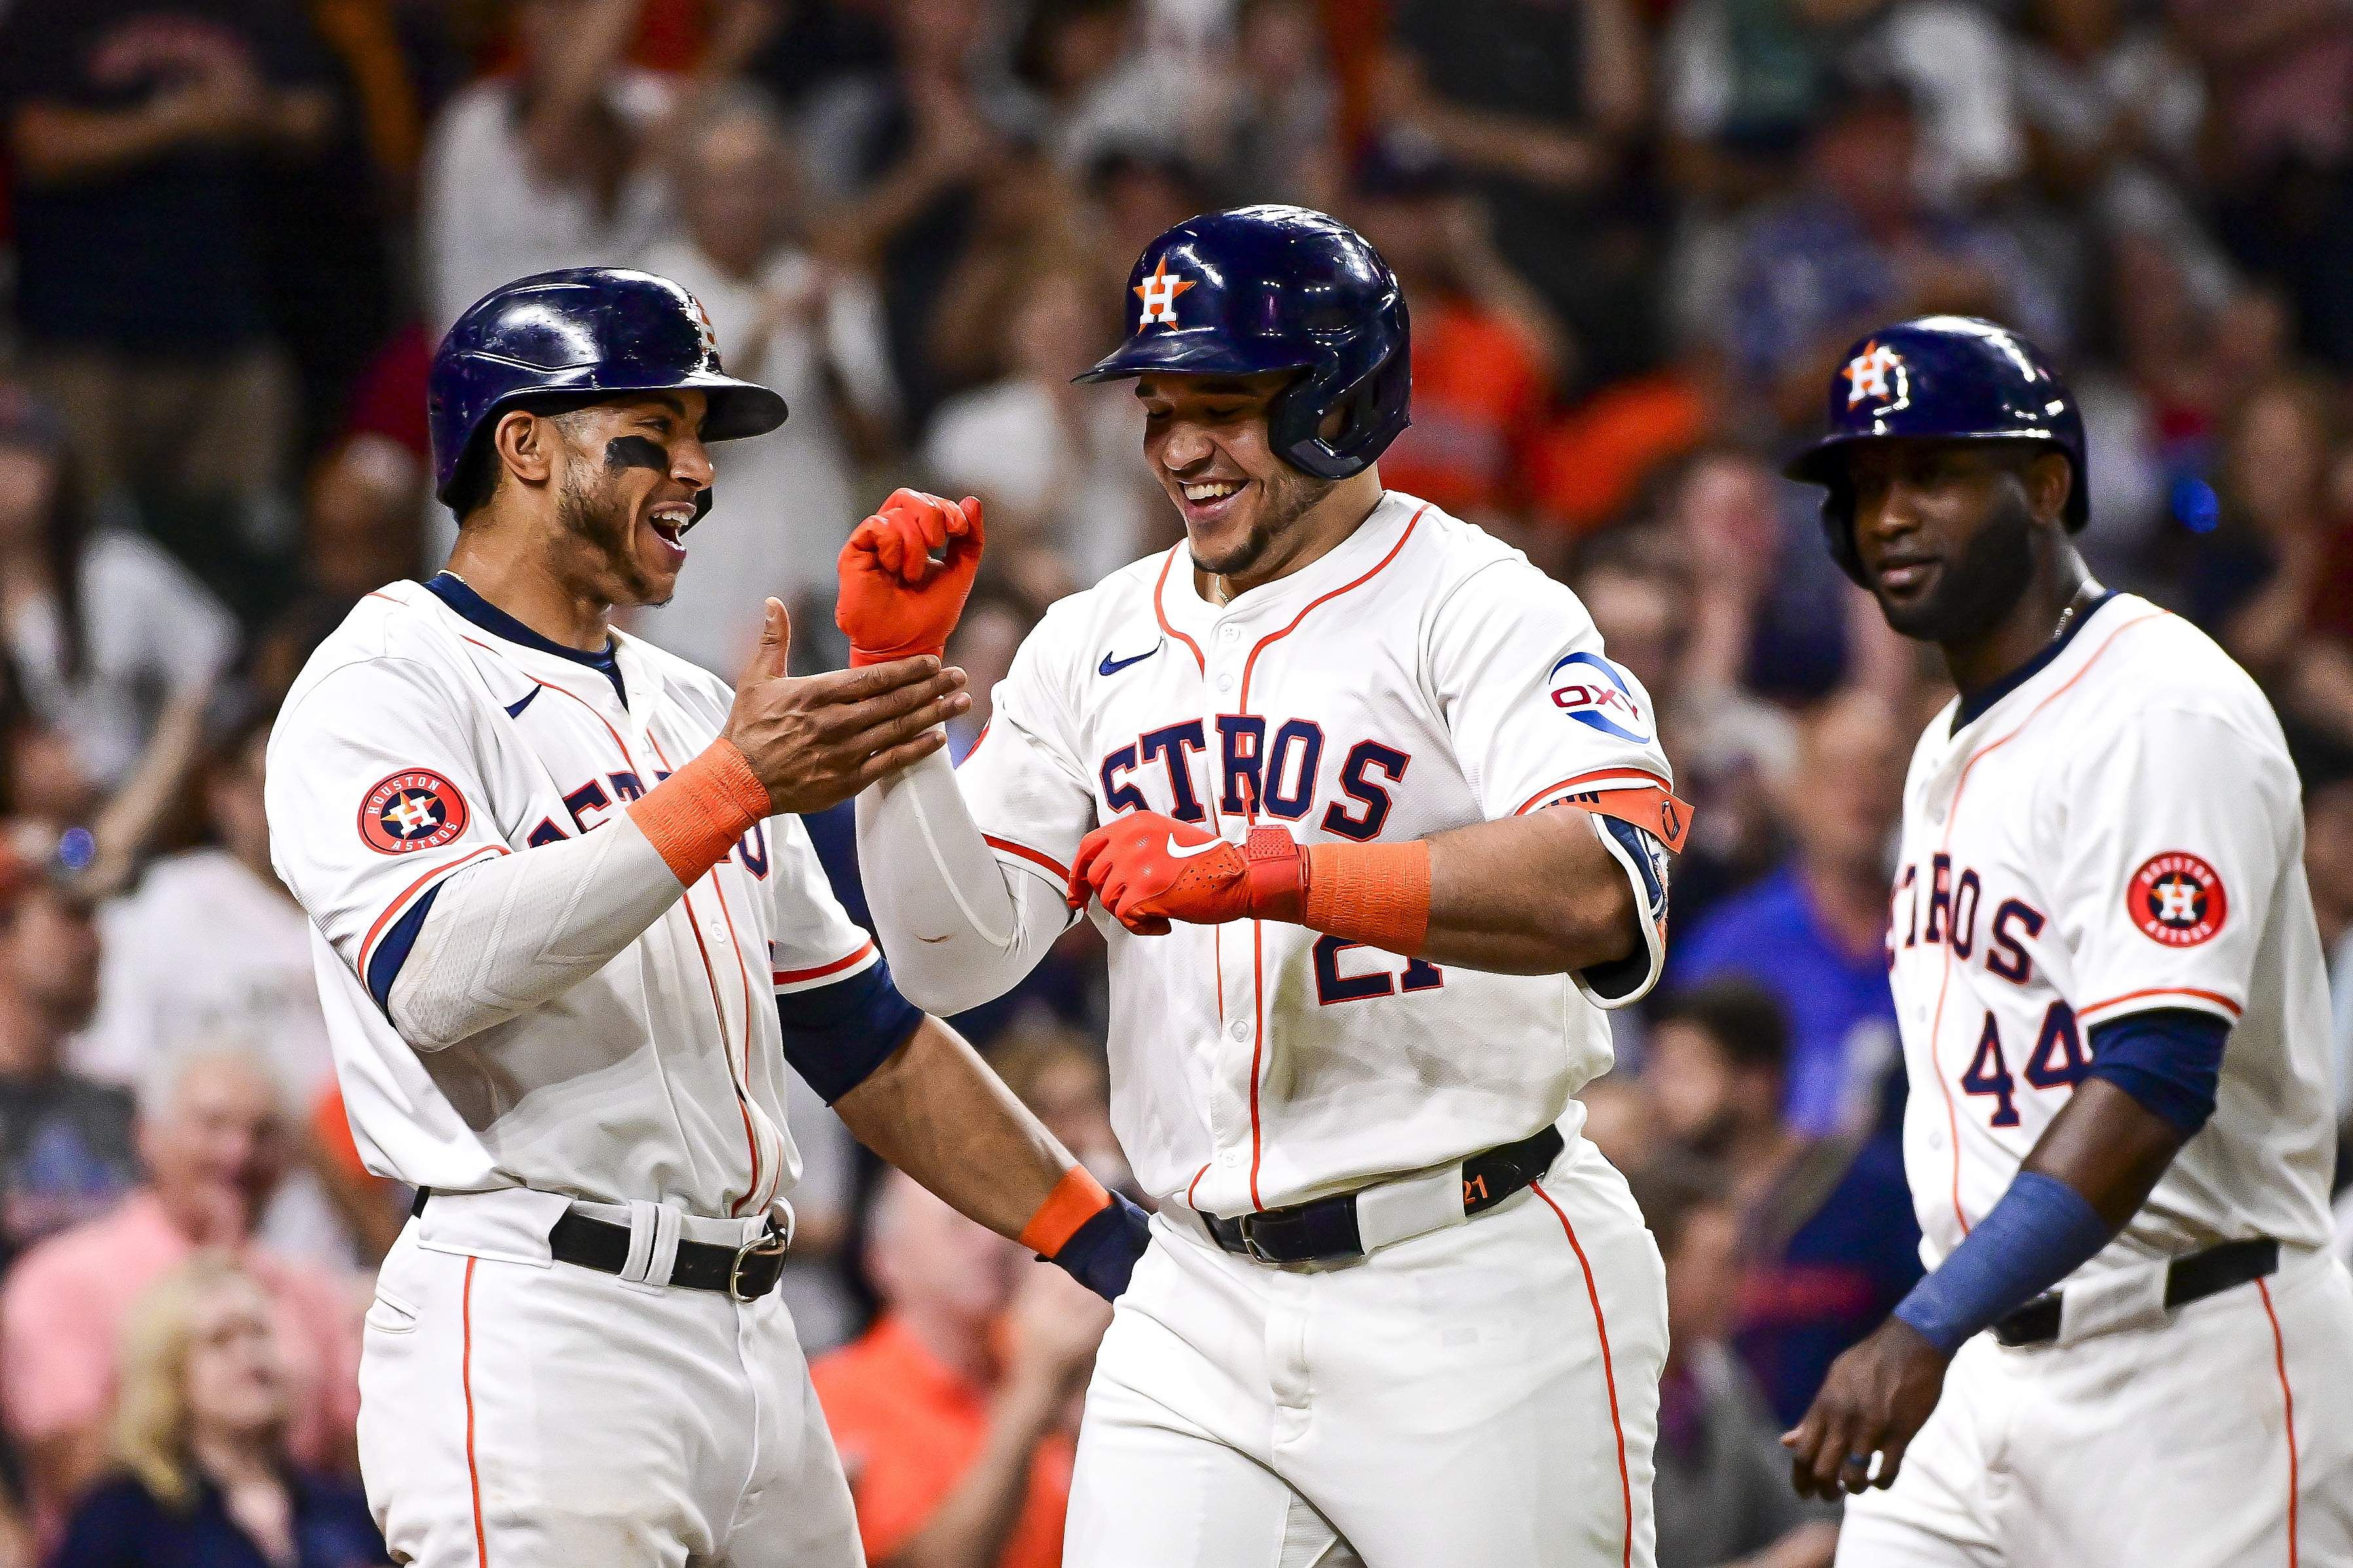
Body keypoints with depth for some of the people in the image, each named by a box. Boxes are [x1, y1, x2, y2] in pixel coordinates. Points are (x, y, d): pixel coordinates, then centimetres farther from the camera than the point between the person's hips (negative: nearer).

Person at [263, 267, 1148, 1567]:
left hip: (749, 1340, 8)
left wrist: (1112, 1244, 16)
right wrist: (732, 788, -27)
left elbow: (858, 1030, 24)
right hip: (532, 1322, -8)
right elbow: (438, 972, -23)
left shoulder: (691, 711, 22)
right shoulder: (382, 687, -4)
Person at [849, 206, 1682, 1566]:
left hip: (1475, 1296, -5)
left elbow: (1604, 891, -24)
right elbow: (957, 953, 9)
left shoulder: (1477, 610, -7)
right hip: (1205, 1306, 5)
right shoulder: (1095, 647, 12)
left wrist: (1267, 875, -31)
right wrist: (894, 684, -3)